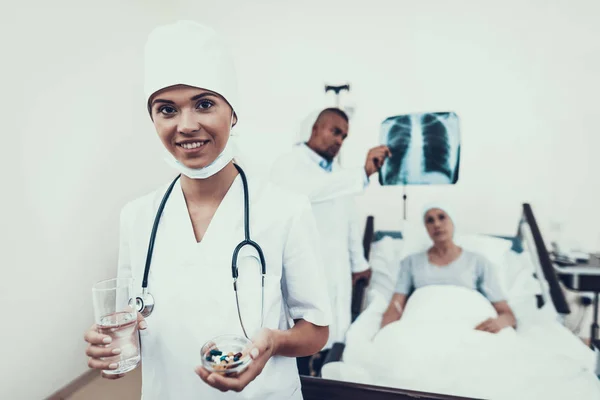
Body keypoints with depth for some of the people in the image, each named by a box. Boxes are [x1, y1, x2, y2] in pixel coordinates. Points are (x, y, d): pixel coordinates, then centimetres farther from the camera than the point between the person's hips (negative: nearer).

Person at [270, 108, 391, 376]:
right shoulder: (289, 164, -10)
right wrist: (364, 172, -37)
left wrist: (358, 262, 22)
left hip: (336, 274, 7)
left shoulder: (337, 171, 14)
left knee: (330, 340, 10)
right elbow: (309, 189, -34)